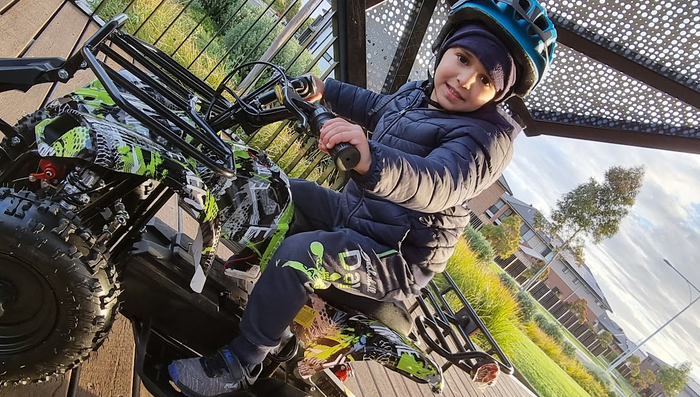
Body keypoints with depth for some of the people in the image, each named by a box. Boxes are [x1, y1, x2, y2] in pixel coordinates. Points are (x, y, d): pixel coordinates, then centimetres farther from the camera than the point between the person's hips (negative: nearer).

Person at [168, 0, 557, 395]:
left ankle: (240, 364, -11)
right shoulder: (415, 94, 5)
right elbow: (376, 106, 27)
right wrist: (326, 88, 29)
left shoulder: (488, 137, -21)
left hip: (396, 259, -9)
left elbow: (437, 185, -40)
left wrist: (370, 160, -57)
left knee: (300, 254, -30)